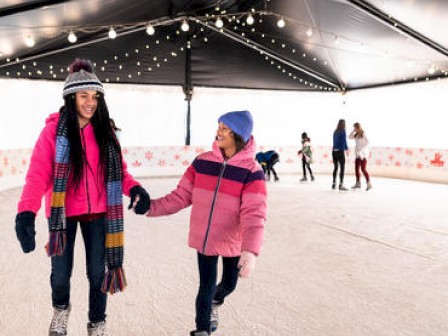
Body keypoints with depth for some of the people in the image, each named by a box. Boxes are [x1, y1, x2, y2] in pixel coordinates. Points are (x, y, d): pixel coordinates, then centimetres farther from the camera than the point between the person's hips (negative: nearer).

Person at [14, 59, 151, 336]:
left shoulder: (105, 130, 0)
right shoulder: (54, 129, -11)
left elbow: (118, 170, 1)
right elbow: (39, 173, -19)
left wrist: (134, 188, -20)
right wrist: (26, 212, -34)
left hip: (97, 211, 2)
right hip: (63, 211, -2)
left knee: (98, 271, 9)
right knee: (61, 272, 10)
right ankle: (61, 308, 46)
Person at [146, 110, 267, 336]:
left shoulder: (252, 171, -17)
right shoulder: (202, 161, -6)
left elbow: (254, 214, -25)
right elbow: (181, 196, -1)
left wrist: (250, 250, -37)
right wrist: (152, 207, -12)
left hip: (232, 241, 0)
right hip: (204, 239, 1)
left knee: (229, 283, 21)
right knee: (206, 286, 6)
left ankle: (214, 303, 56)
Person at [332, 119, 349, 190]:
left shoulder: (335, 132, 11)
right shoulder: (343, 131, -7)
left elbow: (334, 142, 12)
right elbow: (344, 141, -11)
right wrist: (347, 148, 2)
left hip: (334, 151, 7)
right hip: (340, 151, -7)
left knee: (335, 168, 12)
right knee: (342, 168, -3)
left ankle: (334, 184, 15)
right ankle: (341, 185, -7)